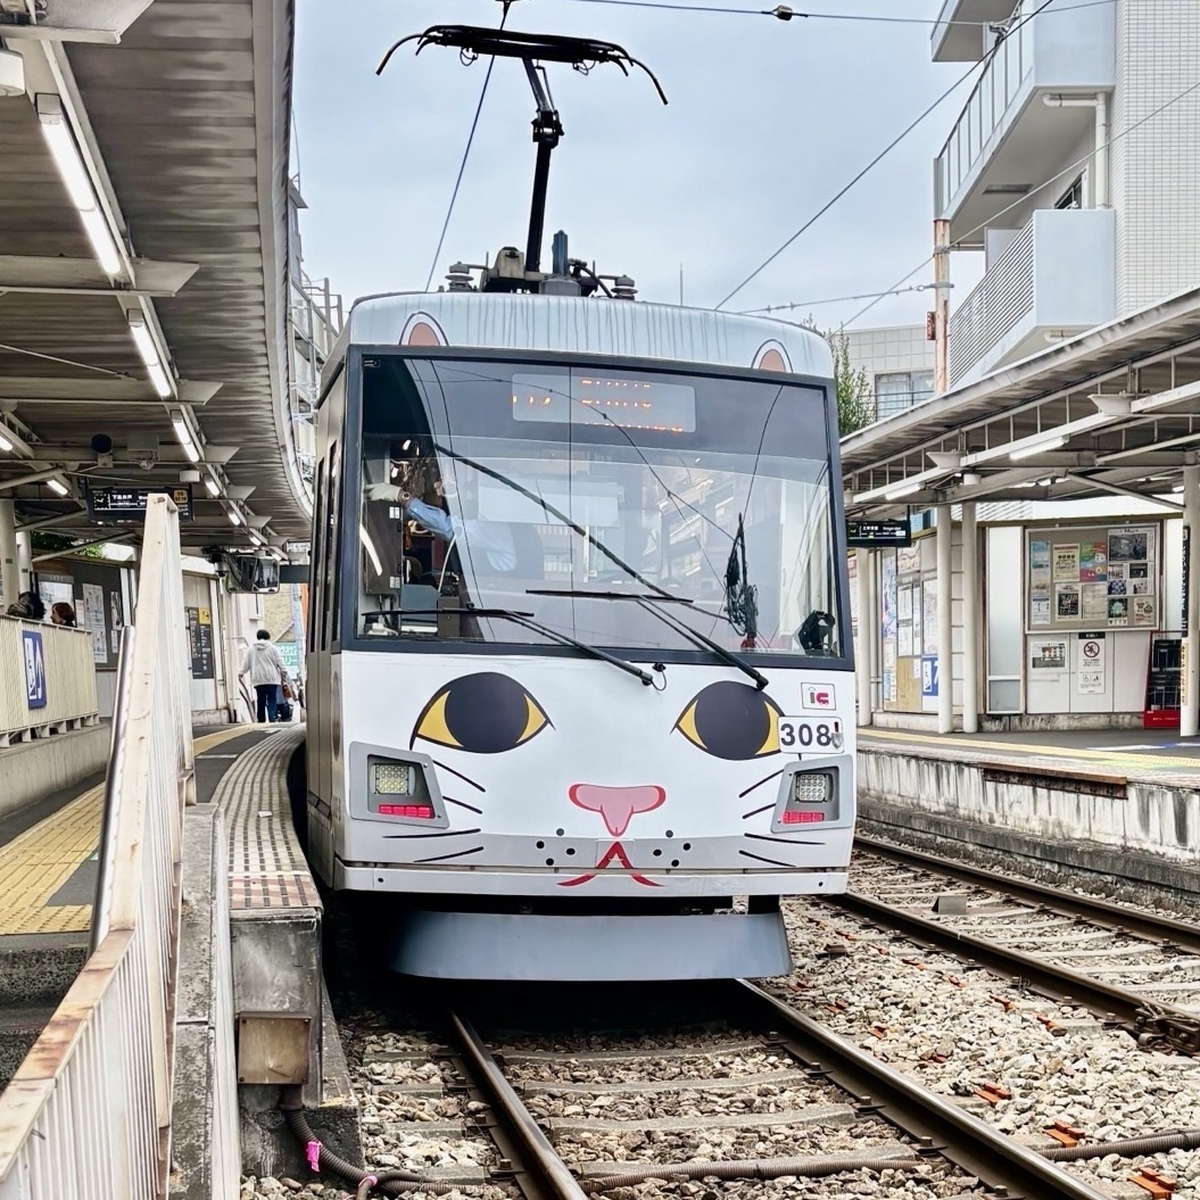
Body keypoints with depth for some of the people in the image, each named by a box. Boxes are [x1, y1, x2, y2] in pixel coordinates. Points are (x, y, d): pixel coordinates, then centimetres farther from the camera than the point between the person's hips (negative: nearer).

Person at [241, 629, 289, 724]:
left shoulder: (251, 649, 7)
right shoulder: (271, 647, -1)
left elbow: (246, 663, 10)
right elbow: (279, 662, 0)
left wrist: (242, 672, 23)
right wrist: (284, 672, 8)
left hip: (258, 680, 3)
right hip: (271, 678, -3)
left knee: (261, 701, 7)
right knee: (272, 700, -4)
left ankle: (261, 720, 9)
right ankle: (272, 719, -15)